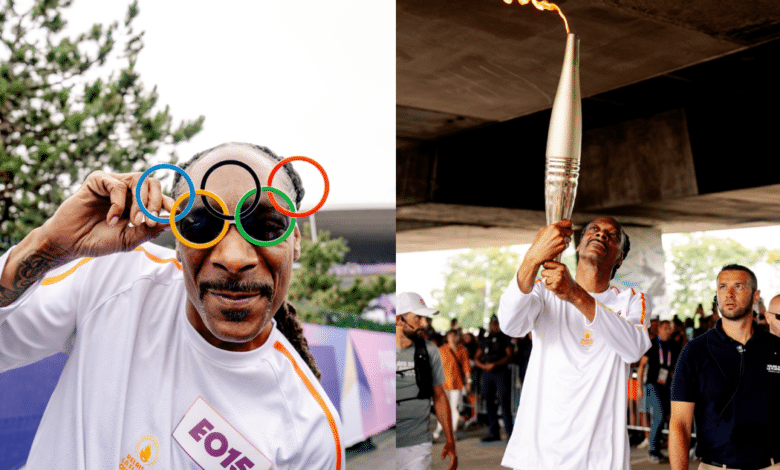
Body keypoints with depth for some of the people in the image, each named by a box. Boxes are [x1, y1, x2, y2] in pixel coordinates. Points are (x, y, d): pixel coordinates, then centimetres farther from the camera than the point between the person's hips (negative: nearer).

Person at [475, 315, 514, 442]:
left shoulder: (504, 338, 7)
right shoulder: (485, 341, 18)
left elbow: (509, 356, -3)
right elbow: (476, 359, 15)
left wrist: (495, 364, -14)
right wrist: (484, 366, -5)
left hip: (501, 371, -5)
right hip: (487, 374, 5)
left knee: (504, 401, -11)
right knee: (489, 402, 5)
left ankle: (510, 432, -8)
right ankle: (493, 432, 13)